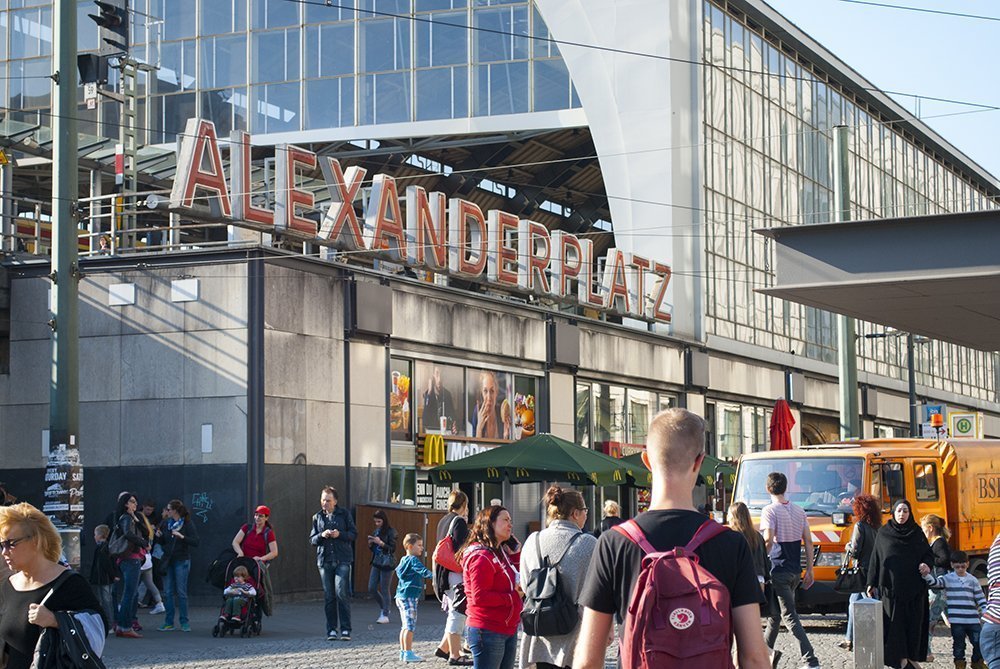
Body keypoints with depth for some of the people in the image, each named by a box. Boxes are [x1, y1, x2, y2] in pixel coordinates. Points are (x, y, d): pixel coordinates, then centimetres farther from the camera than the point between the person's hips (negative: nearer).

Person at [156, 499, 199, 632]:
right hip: (167, 560, 4)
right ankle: (168, 622, 9)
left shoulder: (188, 524, -6)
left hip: (181, 561, -4)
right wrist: (158, 536, -4)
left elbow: (196, 542, -13)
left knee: (181, 592, -2)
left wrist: (182, 536, -24)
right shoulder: (165, 523, 8)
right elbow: (162, 542, 16)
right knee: (168, 592, 4)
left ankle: (184, 622, 5)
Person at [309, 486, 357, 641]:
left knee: (342, 593, -12)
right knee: (328, 596, 3)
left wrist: (340, 534, -12)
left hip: (343, 560, -3)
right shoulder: (317, 517, 13)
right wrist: (321, 535, -8)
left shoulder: (344, 514, 6)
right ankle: (331, 629, 9)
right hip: (324, 560, 3)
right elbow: (312, 539, 13)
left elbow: (354, 534, 6)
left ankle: (345, 629, -8)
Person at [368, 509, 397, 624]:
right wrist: (370, 544, -3)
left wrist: (380, 543, -20)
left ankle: (385, 615, 2)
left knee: (384, 589, -5)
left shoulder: (390, 532, -8)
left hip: (386, 564, -7)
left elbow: (393, 549, -13)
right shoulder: (376, 531, 11)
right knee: (372, 588, 6)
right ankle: (383, 608, 25)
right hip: (376, 563, 7)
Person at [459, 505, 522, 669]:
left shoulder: (500, 554, 16)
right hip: (488, 632, -10)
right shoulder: (481, 557, -15)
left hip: (508, 630, 10)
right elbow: (479, 597, -21)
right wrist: (513, 597, -18)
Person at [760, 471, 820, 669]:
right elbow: (808, 542, 10)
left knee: (789, 615, -7)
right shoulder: (799, 511, 9)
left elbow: (768, 541, -22)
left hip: (778, 570, -7)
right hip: (795, 571, 7)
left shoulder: (770, 511, -11)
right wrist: (809, 570, 15)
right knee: (776, 611, 21)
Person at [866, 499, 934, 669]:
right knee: (894, 621, -4)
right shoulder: (884, 533, 6)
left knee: (914, 622, 1)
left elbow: (929, 554, 12)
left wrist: (927, 564, -11)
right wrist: (871, 583, 3)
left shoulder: (917, 532, 9)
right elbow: (876, 559, 6)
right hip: (891, 586, -1)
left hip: (914, 588, 1)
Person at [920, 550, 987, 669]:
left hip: (972, 619, 2)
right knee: (959, 643, 6)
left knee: (979, 641, 5)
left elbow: (980, 598, 11)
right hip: (956, 620, -2)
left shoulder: (973, 580, 7)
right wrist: (927, 574, -37)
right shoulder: (948, 579, 0)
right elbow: (935, 582, -17)